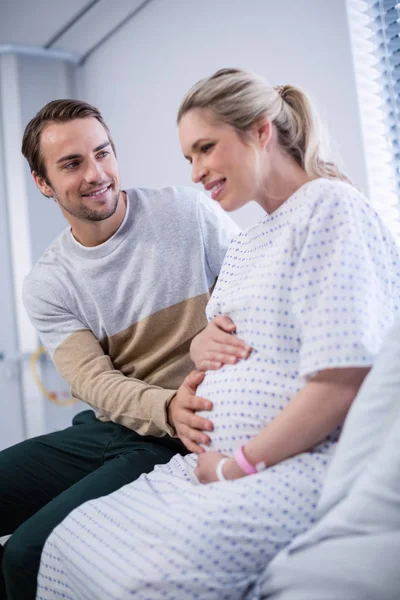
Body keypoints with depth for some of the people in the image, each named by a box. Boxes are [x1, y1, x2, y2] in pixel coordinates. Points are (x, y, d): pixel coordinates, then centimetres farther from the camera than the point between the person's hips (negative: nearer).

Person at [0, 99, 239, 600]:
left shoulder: (190, 214, -5)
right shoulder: (47, 285, 2)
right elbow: (92, 380, -8)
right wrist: (166, 408, -30)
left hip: (193, 432, -4)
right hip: (107, 429, 5)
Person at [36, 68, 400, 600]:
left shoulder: (329, 205, -8)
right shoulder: (244, 246, 20)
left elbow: (342, 380, -18)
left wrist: (237, 466, -11)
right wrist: (202, 346, 3)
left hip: (302, 464, -8)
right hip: (215, 461, 8)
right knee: (70, 544, -3)